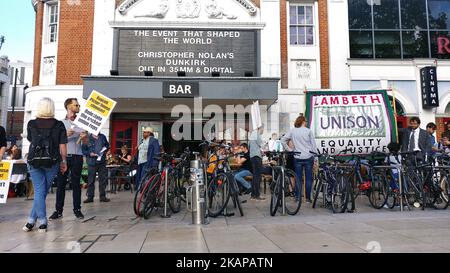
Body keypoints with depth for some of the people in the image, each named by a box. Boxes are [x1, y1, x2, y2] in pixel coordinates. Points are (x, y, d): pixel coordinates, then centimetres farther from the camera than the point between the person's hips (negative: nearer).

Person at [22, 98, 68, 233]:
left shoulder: (31, 124, 1)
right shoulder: (59, 125, -4)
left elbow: (30, 140, 16)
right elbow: (62, 146, -4)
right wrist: (64, 161, 4)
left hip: (34, 161, 1)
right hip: (52, 162, -1)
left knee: (39, 191, 6)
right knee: (43, 192, 9)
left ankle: (42, 222, 5)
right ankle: (31, 220, 14)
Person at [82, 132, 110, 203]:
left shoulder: (102, 137, 9)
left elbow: (107, 145, 20)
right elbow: (83, 150, 0)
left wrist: (105, 149, 0)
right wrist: (89, 153, -16)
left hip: (102, 162, 3)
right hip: (92, 162, -3)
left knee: (103, 179, 5)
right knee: (91, 180, 3)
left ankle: (102, 196, 15)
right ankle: (90, 197, 13)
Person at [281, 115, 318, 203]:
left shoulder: (292, 131, 4)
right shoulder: (308, 131, -1)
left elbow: (283, 140, 3)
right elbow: (313, 145, 0)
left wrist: (289, 149, 8)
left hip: (297, 158, 2)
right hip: (308, 157, -1)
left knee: (298, 178, 6)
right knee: (308, 178, 5)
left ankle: (297, 198, 8)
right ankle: (308, 198, 10)